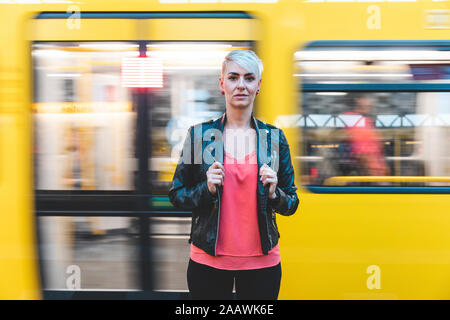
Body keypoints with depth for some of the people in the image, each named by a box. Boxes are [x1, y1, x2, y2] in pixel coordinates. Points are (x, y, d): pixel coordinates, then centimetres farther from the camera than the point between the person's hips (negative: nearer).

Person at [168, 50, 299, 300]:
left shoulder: (274, 137, 3)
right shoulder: (200, 134, 0)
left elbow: (291, 204, 8)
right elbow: (176, 195, 4)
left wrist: (273, 193, -13)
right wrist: (207, 189, -14)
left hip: (262, 260, 1)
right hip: (208, 259, -1)